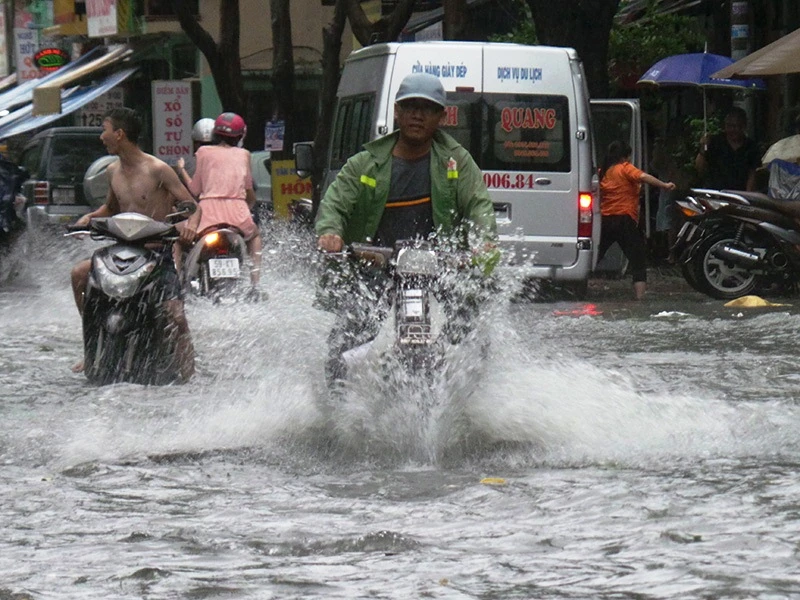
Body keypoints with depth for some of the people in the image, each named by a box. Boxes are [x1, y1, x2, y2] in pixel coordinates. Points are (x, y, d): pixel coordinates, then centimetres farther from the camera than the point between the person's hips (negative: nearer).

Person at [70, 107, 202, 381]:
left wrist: (191, 224, -30)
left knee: (175, 316, -20)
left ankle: (188, 375, -11)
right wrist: (90, 217, 5)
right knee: (79, 273, -15)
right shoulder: (113, 171, 10)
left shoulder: (158, 170, -9)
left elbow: (191, 204, -7)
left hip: (159, 252, -6)